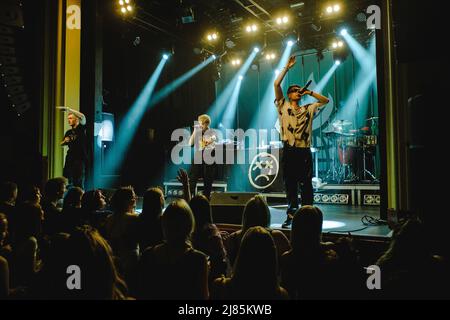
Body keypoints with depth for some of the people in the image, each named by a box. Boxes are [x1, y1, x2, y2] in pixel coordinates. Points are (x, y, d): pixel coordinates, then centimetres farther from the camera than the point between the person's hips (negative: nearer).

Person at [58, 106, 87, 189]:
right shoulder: (68, 132, 16)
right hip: (69, 159, 6)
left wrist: (68, 109, -18)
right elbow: (62, 143, 27)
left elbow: (83, 117, -19)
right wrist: (65, 141, 2)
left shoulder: (81, 129, -1)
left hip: (80, 158, -6)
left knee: (79, 183, -6)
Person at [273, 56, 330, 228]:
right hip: (289, 151, -2)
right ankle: (291, 215, 13)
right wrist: (287, 67, 3)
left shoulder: (308, 109, 16)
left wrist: (310, 92, 10)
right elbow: (276, 84, 0)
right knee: (290, 185, 4)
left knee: (306, 184, 3)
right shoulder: (283, 106, 8)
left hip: (304, 151, 2)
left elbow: (325, 100, 19)